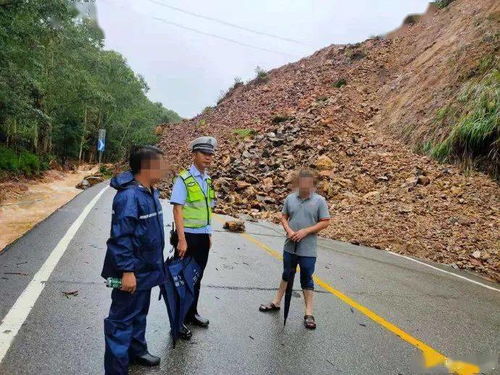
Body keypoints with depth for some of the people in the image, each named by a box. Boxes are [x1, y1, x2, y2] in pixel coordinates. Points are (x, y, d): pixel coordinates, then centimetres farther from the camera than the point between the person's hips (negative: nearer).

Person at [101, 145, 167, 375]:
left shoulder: (151, 192, 6)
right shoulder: (129, 195, -25)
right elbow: (121, 237, -25)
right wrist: (127, 271, -24)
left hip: (146, 269, 10)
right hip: (132, 272, -10)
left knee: (139, 314, 24)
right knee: (122, 319, 4)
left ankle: (137, 351, 43)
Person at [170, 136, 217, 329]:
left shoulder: (208, 180, 8)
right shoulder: (184, 179, -13)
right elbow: (177, 210, -17)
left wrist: (208, 235, 14)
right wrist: (182, 240, -20)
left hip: (203, 236, 7)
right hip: (188, 235, -7)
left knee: (197, 277, 17)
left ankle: (192, 314, 33)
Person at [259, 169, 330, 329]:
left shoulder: (319, 201, -7)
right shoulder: (290, 198, 1)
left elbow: (325, 222, -8)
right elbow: (284, 217, 8)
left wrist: (305, 231, -17)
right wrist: (289, 230, -11)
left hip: (308, 250, -3)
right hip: (290, 247, 3)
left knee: (307, 280, 6)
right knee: (286, 275, 20)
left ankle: (309, 313, 16)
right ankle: (276, 302, 36)